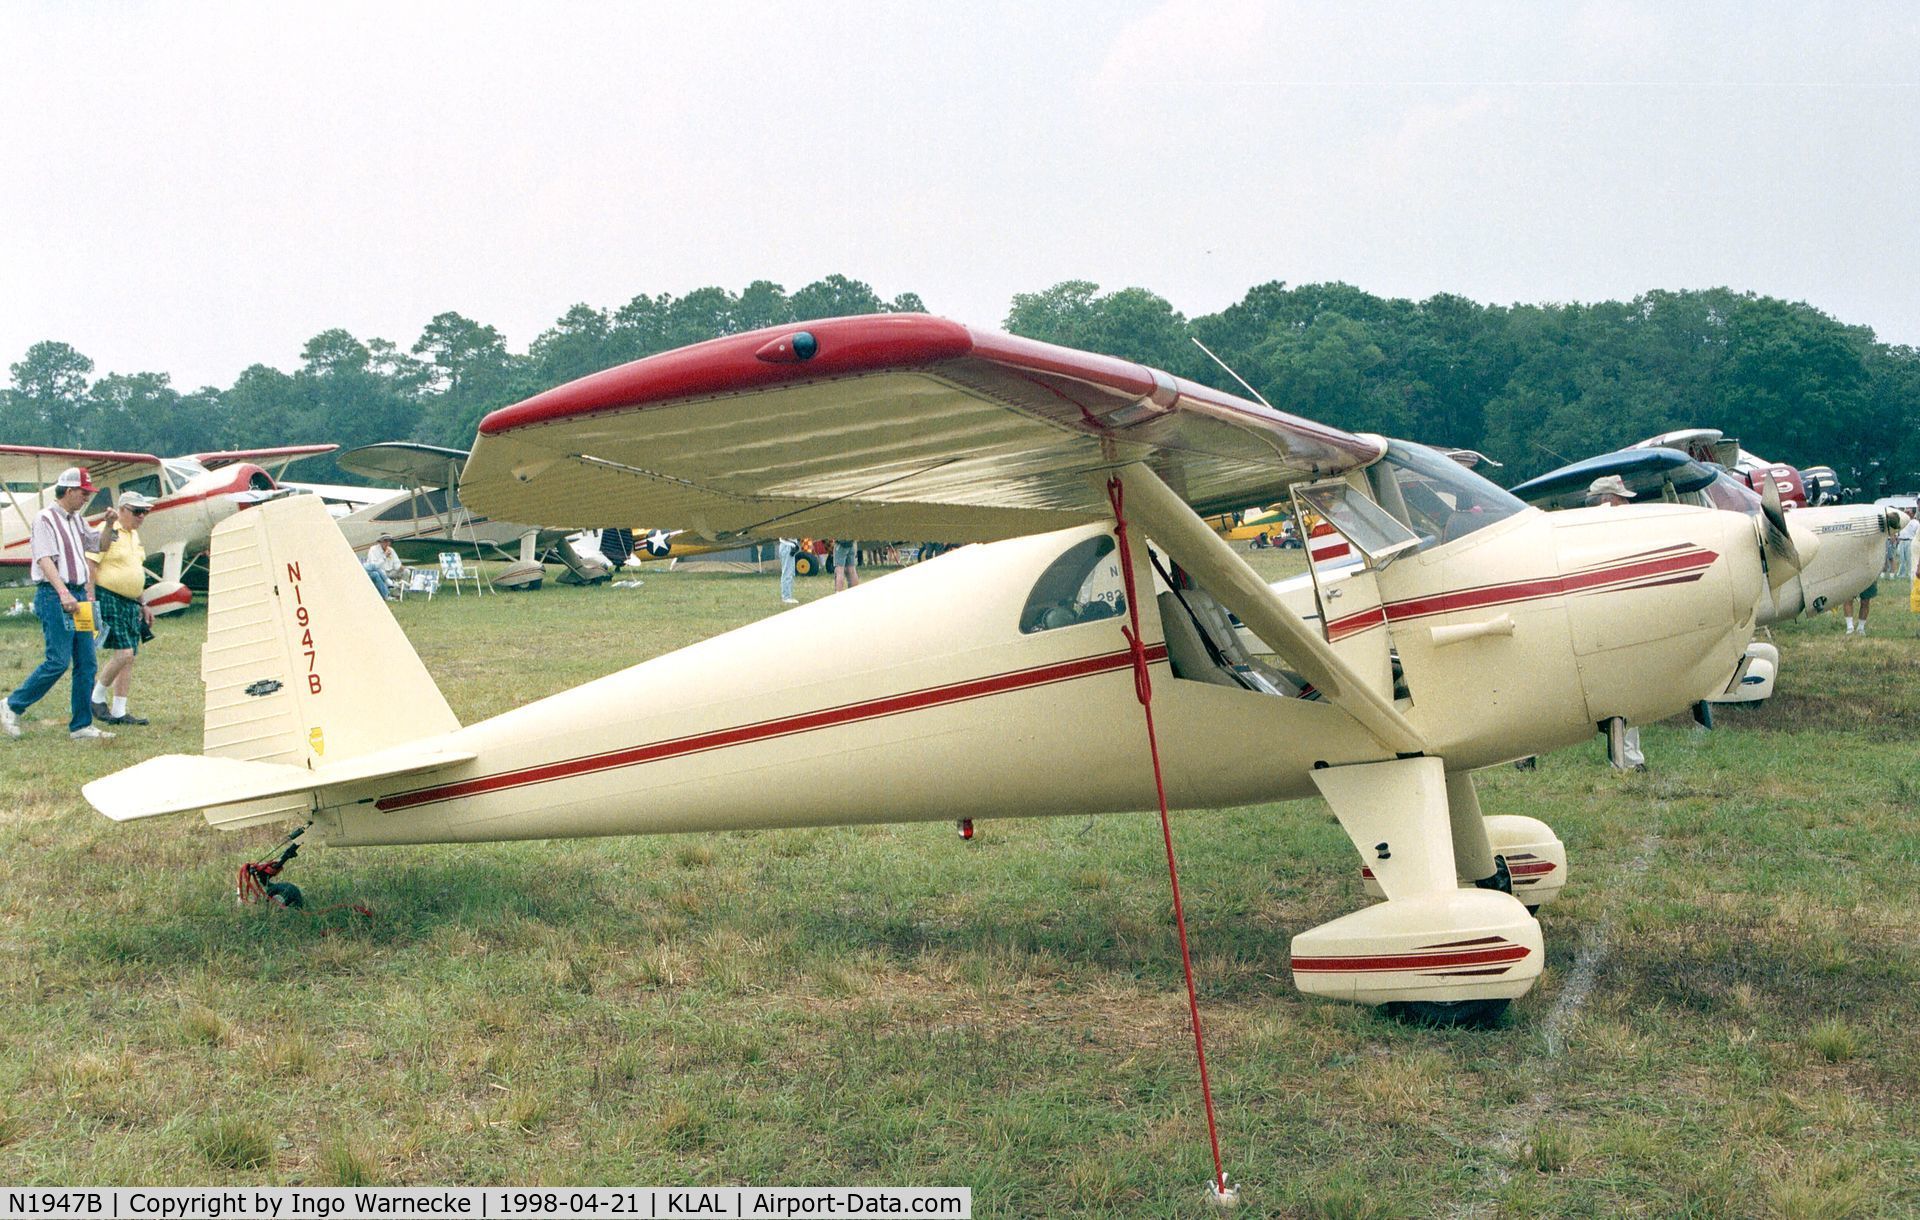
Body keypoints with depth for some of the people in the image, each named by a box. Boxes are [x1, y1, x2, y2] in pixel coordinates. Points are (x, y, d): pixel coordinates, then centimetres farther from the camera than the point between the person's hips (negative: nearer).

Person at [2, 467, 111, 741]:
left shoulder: (77, 520, 17)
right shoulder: (45, 518, -8)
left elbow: (99, 545, 32)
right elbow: (45, 560, -19)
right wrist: (63, 593, -31)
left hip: (78, 596, 8)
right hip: (54, 595, -8)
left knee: (86, 663, 4)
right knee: (58, 661, -12)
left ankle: (82, 726, 7)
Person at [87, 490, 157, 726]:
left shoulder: (134, 534, 17)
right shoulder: (108, 531, -9)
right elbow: (90, 565, -14)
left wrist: (143, 605, 23)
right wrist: (91, 602, -20)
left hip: (130, 603, 8)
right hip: (109, 599, -8)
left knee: (129, 658, 5)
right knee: (123, 653, -15)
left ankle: (118, 712, 8)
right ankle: (97, 696, 5)